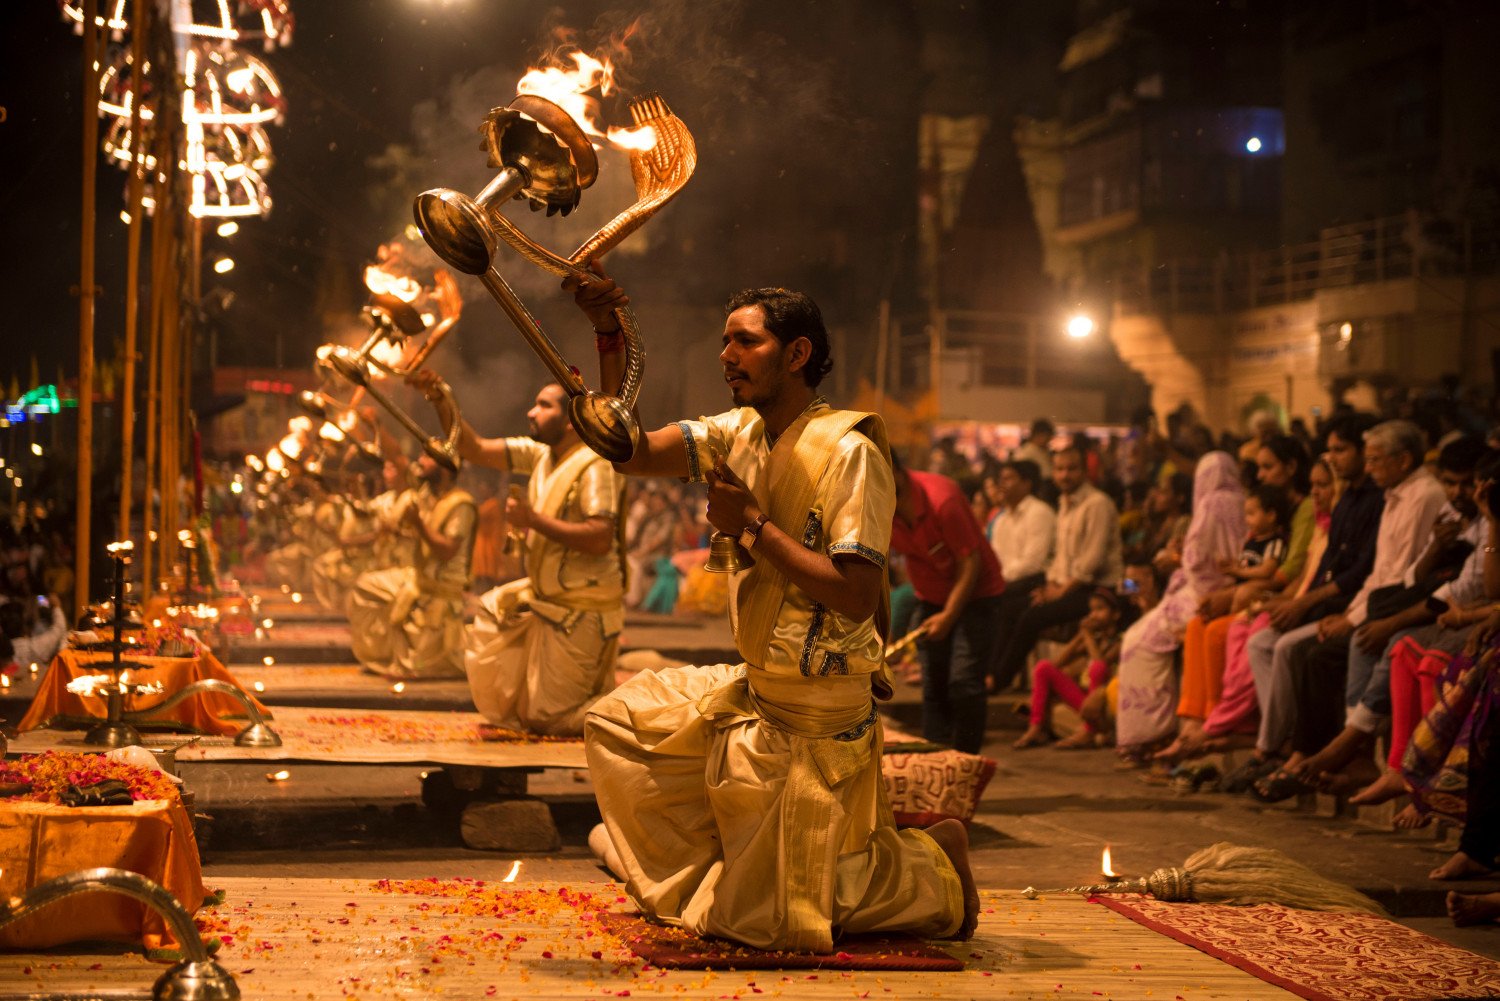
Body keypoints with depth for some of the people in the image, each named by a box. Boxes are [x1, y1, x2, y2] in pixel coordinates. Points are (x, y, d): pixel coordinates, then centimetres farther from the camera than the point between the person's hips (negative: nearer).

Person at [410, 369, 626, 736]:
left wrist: (533, 519, -23)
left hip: (582, 611, -8)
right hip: (545, 600, 8)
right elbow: (475, 449, 7)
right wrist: (440, 401, -4)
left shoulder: (595, 465, -18)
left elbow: (600, 539, -28)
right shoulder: (540, 454, 6)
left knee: (546, 720, -4)